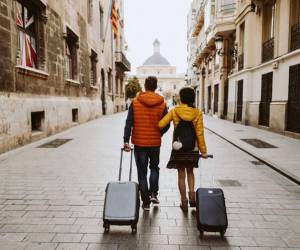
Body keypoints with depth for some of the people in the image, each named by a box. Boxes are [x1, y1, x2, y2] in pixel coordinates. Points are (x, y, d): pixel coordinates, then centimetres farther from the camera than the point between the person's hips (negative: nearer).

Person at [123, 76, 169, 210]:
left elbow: (129, 123, -10)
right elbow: (166, 125, -1)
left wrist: (126, 140, -8)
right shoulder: (162, 103, -4)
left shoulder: (135, 102, -6)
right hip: (155, 142, 1)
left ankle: (146, 202, 16)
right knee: (154, 167, 24)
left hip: (139, 142, -1)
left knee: (142, 172, 10)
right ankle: (153, 193, 13)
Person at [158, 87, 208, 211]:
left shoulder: (174, 111, -8)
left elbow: (161, 125, -15)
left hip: (178, 147, -1)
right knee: (190, 172, 23)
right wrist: (203, 150, 1)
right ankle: (192, 195, 11)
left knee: (181, 174, 12)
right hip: (192, 148, 1)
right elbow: (199, 133, -5)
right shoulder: (197, 113, -5)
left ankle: (184, 201, 19)